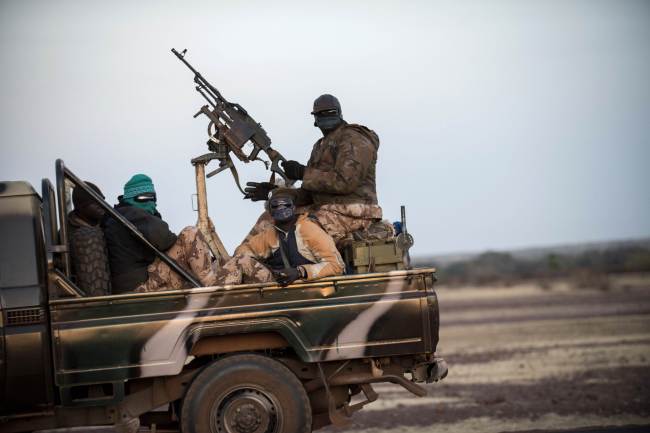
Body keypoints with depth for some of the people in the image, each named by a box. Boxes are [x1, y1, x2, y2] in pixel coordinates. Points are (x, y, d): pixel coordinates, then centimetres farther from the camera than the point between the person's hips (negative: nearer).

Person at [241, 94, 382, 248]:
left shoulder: (353, 139, -5)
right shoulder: (321, 146, 24)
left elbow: (345, 182, -20)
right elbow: (310, 194, 19)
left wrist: (302, 173, -16)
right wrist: (274, 191, 7)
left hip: (350, 213, -10)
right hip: (326, 209, 10)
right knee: (270, 218, 5)